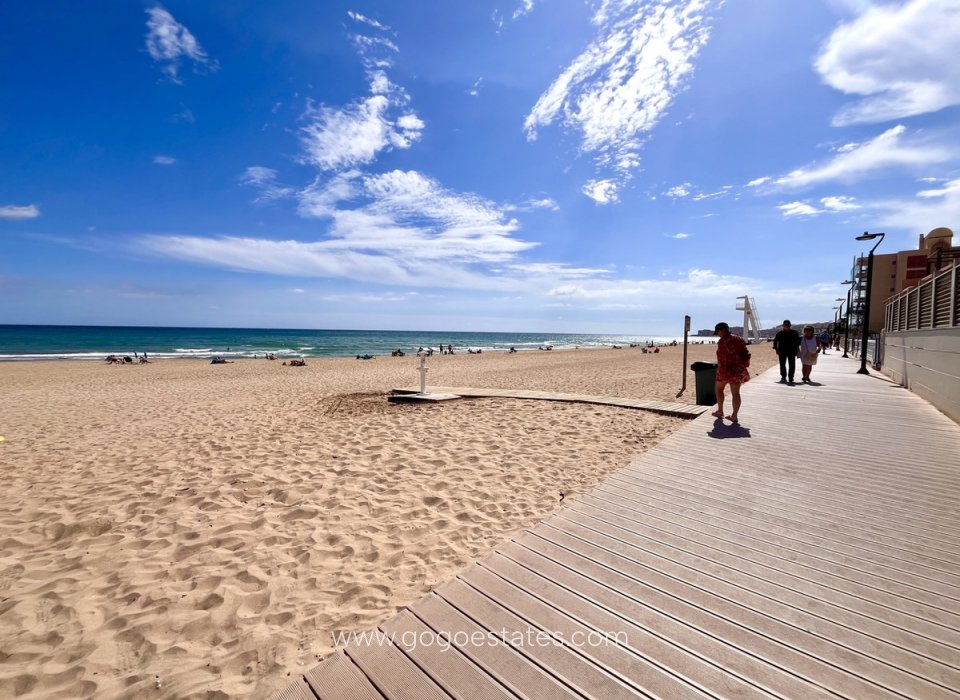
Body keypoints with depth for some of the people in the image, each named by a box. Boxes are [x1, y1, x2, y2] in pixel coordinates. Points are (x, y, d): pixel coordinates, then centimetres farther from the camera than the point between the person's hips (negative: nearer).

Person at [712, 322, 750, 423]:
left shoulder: (723, 342, -15)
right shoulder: (739, 339, 6)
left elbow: (722, 358, -19)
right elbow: (745, 354, 10)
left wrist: (722, 372, -16)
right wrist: (743, 366, 18)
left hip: (727, 369, -6)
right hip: (739, 369, 6)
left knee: (719, 389, 16)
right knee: (736, 393, 7)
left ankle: (720, 411, 21)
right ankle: (735, 416, 8)